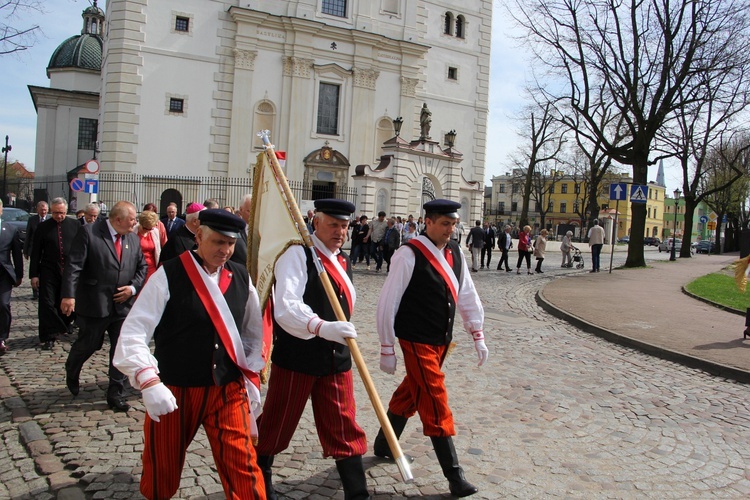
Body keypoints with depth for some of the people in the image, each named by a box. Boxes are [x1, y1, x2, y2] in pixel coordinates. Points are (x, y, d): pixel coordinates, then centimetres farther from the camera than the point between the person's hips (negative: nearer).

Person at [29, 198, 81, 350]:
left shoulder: (75, 225, 3)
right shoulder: (43, 227, 2)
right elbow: (35, 253, 3)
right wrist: (34, 274, -1)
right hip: (49, 272, 0)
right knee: (47, 304, -2)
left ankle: (65, 324, 37)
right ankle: (48, 337, 5)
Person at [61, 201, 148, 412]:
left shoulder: (133, 238, 7)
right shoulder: (88, 232, -9)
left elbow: (142, 266, 12)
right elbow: (74, 265, -14)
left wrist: (133, 287, -5)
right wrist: (69, 295, -23)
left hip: (123, 305, 4)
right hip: (94, 305, -4)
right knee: (88, 345, 11)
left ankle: (115, 394, 16)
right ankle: (71, 372, 44)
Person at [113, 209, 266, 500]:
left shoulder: (241, 278, 1)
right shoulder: (169, 276, -12)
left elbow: (253, 333, 14)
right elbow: (133, 332, -16)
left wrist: (251, 378, 9)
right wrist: (149, 382, -28)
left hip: (229, 390, 2)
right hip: (174, 391, -2)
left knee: (243, 467, -3)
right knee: (162, 471, 16)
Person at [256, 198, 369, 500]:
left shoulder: (343, 260, 11)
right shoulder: (297, 253, -14)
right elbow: (286, 306, -27)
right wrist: (321, 327, -40)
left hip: (336, 358, 6)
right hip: (297, 357, -6)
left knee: (344, 429, 8)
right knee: (277, 423, 14)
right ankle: (259, 474, 40)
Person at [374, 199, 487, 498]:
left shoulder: (455, 253, 4)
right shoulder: (409, 254, -17)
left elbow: (468, 295, 11)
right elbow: (388, 302, -15)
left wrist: (478, 336, 8)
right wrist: (387, 349, -12)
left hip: (442, 341, 7)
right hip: (417, 342, -7)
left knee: (411, 393, 20)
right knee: (435, 403, -3)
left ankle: (383, 445, 41)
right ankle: (454, 475, 8)